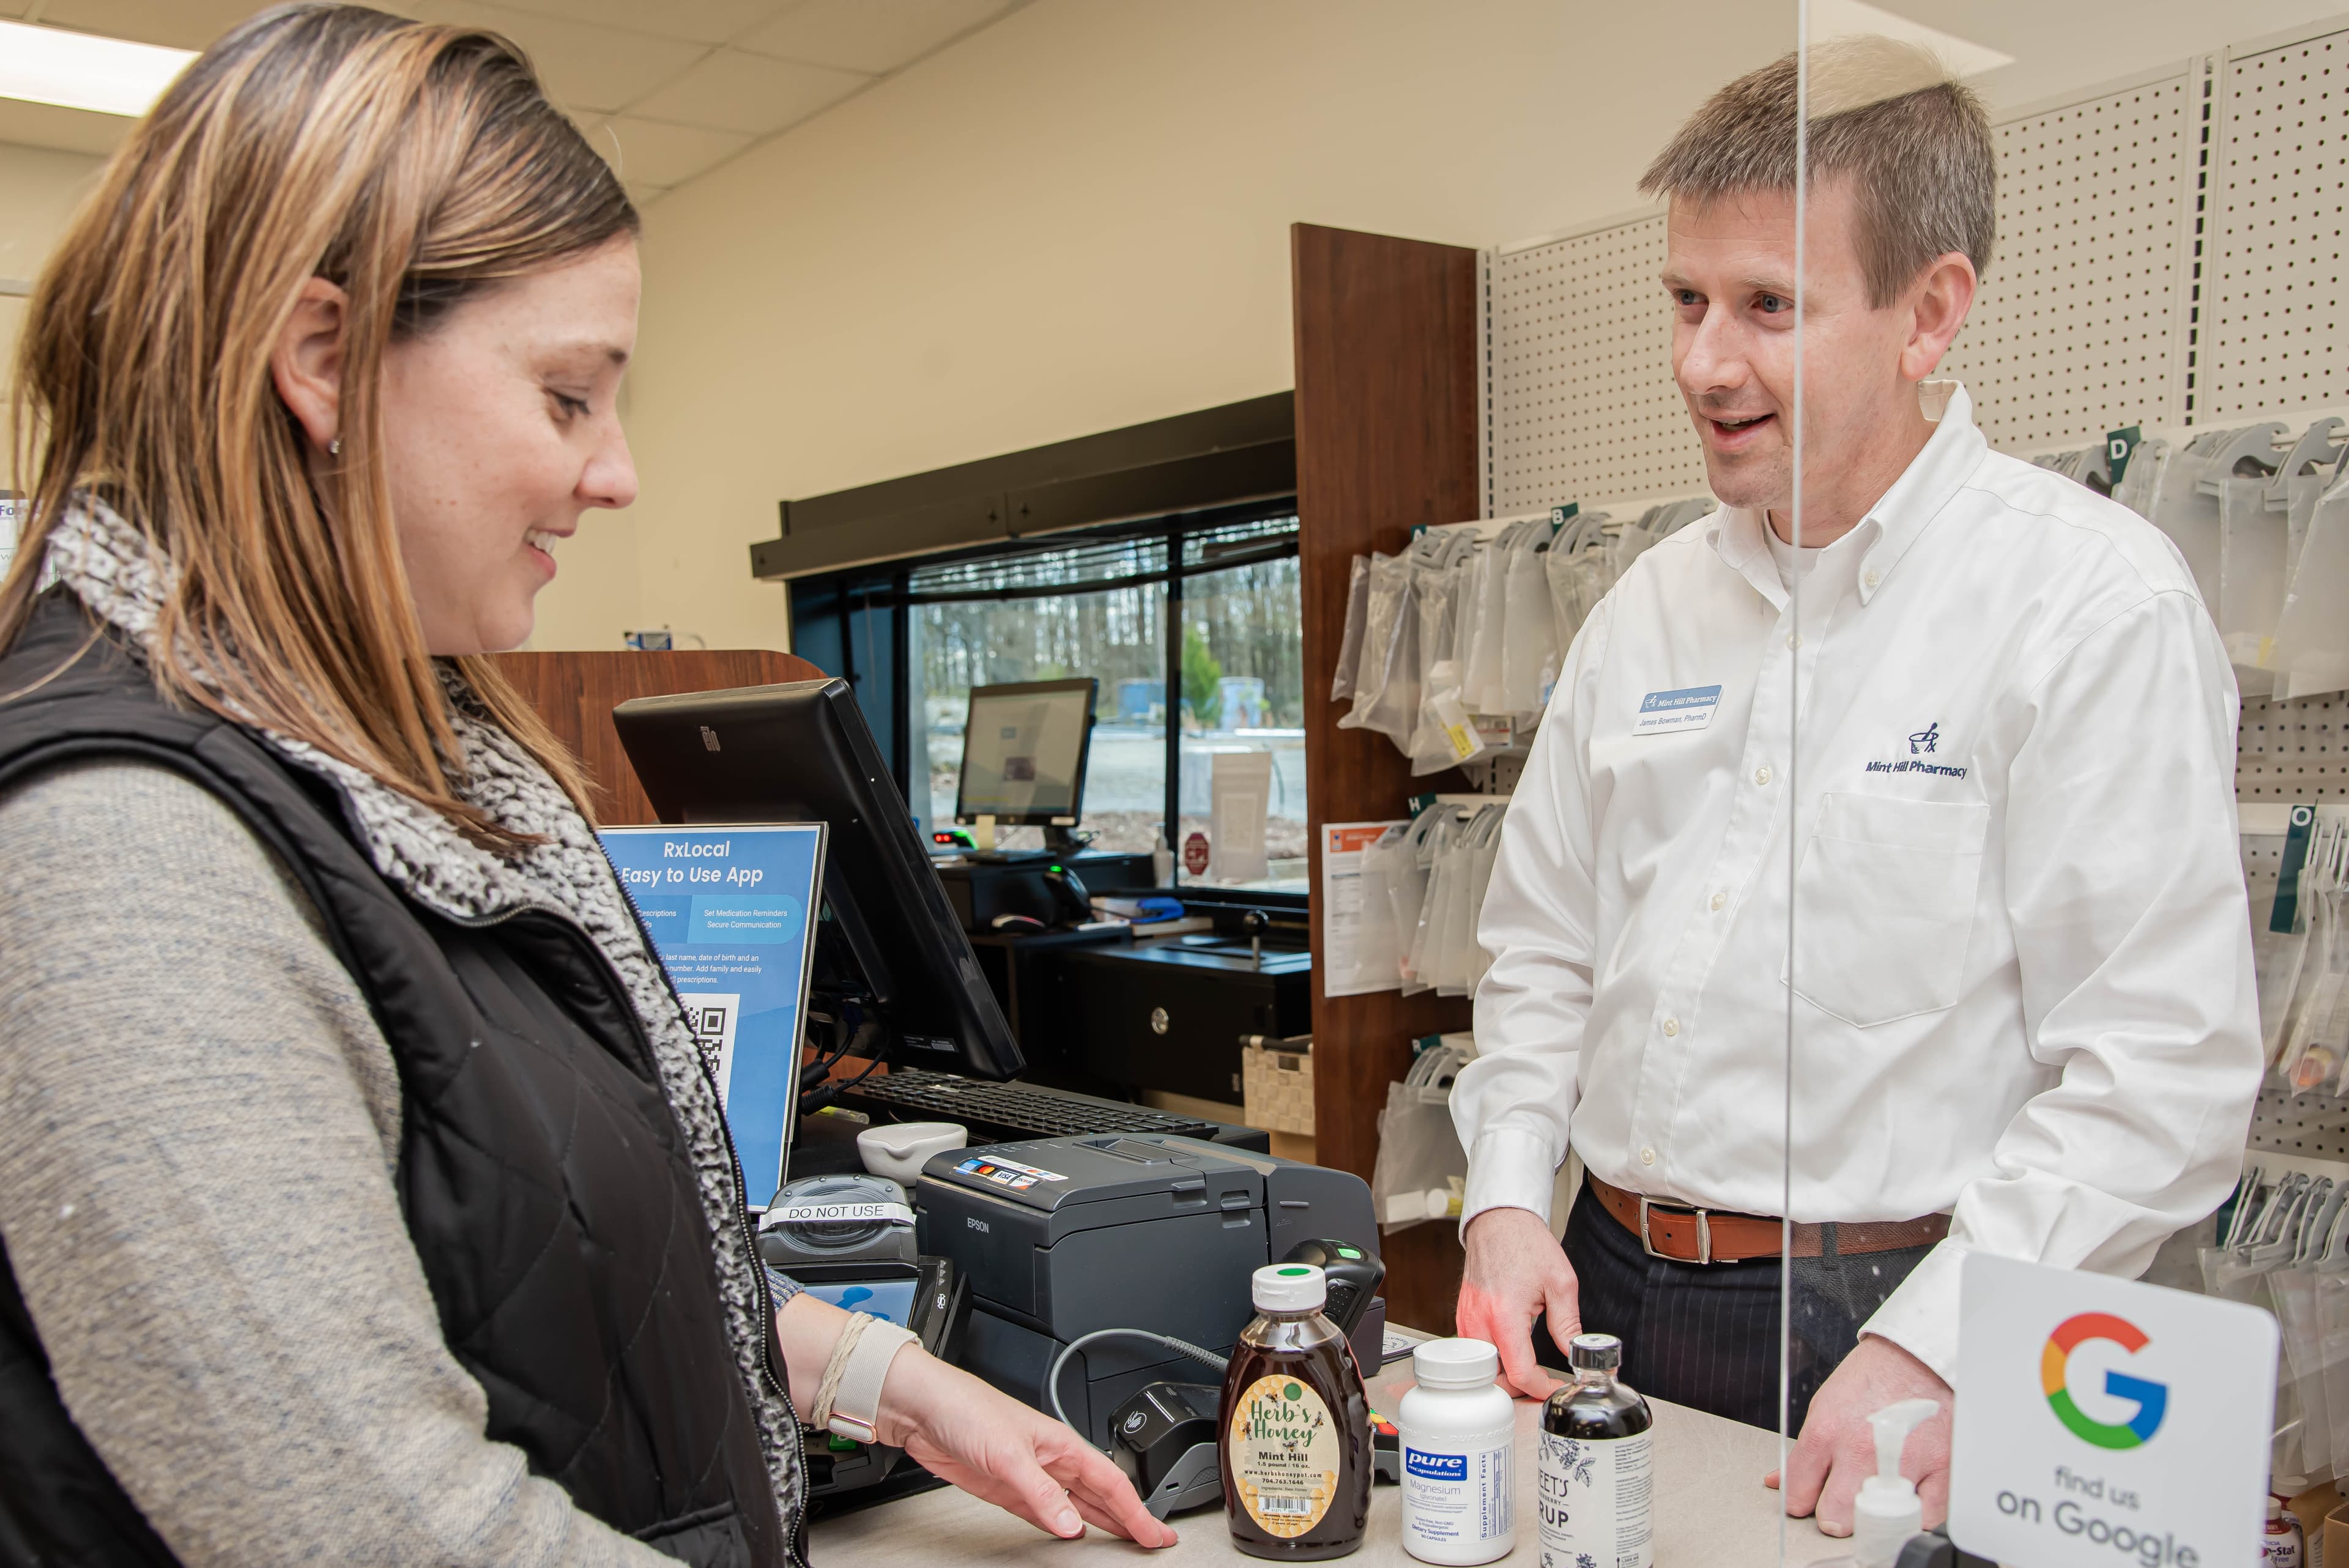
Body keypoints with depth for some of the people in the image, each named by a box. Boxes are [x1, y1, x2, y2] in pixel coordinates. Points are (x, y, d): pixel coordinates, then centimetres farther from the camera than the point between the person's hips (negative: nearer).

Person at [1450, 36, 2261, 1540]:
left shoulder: (2094, 599, -12)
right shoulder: (1650, 605, 7)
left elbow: (2162, 1066, -16)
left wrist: (1930, 1352, -21)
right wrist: (1508, 1196, 1)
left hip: (1885, 1316, -5)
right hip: (1609, 1287, 6)